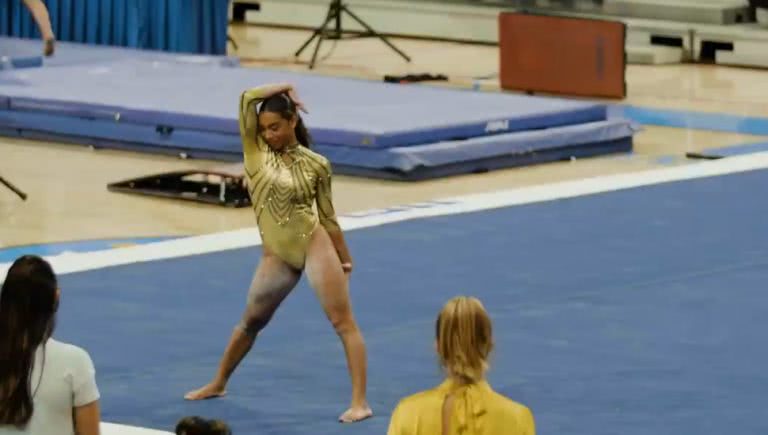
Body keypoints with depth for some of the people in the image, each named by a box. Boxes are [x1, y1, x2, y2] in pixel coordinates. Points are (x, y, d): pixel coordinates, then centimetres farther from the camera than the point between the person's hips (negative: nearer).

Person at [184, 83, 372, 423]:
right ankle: (218, 384, 38)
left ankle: (359, 402, -10)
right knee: (250, 323, 18)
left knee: (343, 322, -8)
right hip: (276, 256, 2)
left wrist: (344, 259, 13)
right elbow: (247, 98, -8)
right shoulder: (255, 150, 3)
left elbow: (327, 215, 8)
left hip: (314, 245, -2)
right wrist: (285, 88, 3)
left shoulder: (316, 164, 0)